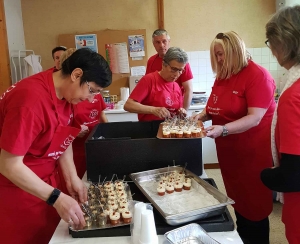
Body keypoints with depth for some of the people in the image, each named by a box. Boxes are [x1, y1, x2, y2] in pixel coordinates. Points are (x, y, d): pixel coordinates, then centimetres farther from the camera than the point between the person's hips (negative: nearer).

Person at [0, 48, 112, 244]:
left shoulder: (65, 92, -5)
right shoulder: (31, 100, -31)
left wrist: (72, 177, -8)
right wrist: (56, 198, -29)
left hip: (46, 182, 7)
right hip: (17, 188, -7)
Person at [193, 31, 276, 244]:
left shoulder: (258, 75, -16)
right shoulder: (222, 76, 8)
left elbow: (254, 118, -24)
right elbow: (215, 108, 18)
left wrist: (223, 129, -35)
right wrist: (202, 115, -2)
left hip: (253, 152, -7)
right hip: (229, 151, 7)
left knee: (255, 204, 7)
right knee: (237, 200, 19)